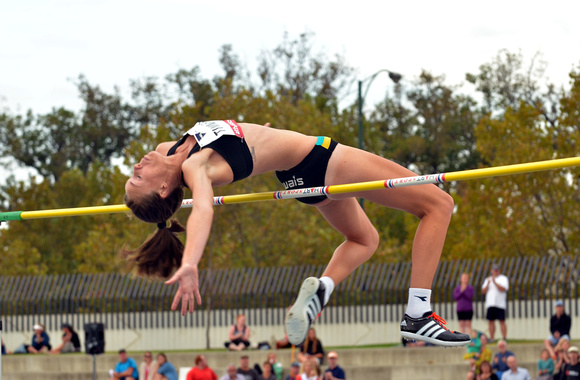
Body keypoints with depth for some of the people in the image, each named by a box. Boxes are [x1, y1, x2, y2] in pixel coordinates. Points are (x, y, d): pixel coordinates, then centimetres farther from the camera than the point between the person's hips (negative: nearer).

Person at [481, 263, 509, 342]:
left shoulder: (503, 279, 5)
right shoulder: (488, 279, 19)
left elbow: (503, 289, -11)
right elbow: (483, 291, 11)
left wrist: (495, 282, -18)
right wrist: (488, 284, -5)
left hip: (500, 304, -5)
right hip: (490, 304, 5)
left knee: (502, 321, -8)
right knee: (491, 321, 2)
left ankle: (504, 338, -9)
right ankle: (491, 338, 5)